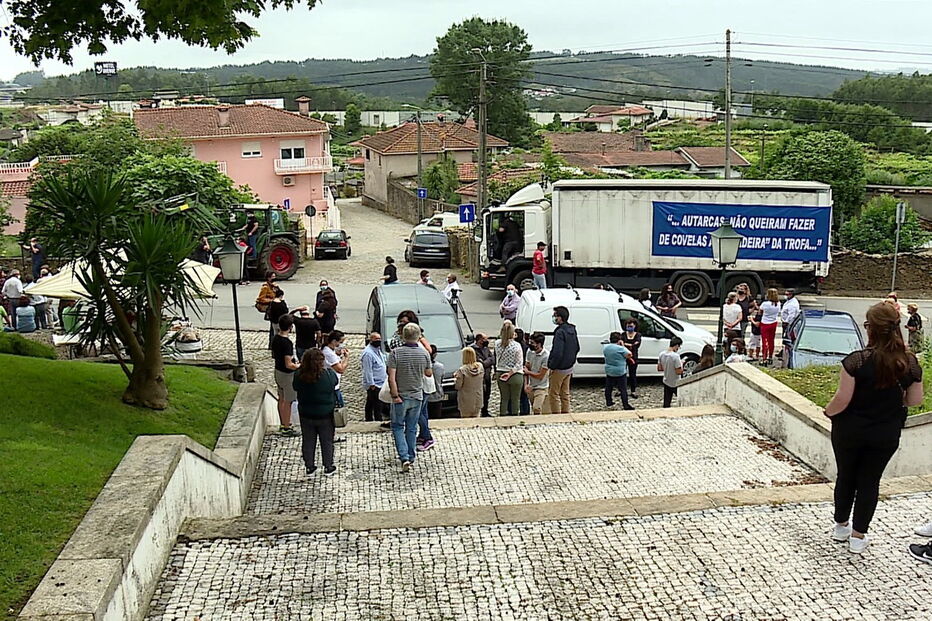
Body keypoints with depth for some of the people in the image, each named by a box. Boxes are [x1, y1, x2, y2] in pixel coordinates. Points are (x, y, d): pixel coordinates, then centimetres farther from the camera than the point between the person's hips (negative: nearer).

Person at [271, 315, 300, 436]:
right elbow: (289, 365, -28)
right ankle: (286, 429, 15)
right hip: (287, 375, -8)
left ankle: (283, 424, 35)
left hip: (278, 371, 8)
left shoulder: (275, 338, -2)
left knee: (281, 399, 21)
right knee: (287, 402, 5)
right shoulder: (287, 343, -28)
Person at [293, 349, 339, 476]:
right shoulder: (328, 374, -22)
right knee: (327, 441, 15)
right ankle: (328, 468, 25)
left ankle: (309, 467, 27)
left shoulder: (299, 375, -17)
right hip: (325, 415, -2)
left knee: (308, 441, 18)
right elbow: (336, 382, -1)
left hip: (306, 415, 2)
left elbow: (295, 387, 2)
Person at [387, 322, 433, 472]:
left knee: (397, 427, 10)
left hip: (400, 397, -2)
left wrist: (395, 395, -12)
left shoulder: (396, 353, -14)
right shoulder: (424, 354, -6)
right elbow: (429, 374, 8)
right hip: (417, 397, 3)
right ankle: (410, 457, 22)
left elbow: (391, 377, -17)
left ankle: (404, 457, -5)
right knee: (412, 428, 16)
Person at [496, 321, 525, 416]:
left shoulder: (498, 344, -6)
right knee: (515, 399, 10)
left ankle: (502, 415, 20)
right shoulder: (517, 345, -15)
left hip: (501, 375, 3)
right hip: (515, 375, -3)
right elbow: (519, 364, -14)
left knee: (504, 398, 15)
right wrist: (510, 373, -12)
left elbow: (497, 360, 2)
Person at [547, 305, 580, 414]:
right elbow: (577, 348, 16)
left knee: (554, 394, 1)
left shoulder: (560, 332, -23)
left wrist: (552, 366, -17)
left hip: (559, 369, -9)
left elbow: (557, 353, -28)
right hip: (569, 368, 9)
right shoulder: (572, 330, 6)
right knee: (565, 394, 17)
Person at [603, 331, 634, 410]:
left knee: (608, 388, 17)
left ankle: (608, 403, 26)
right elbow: (629, 354, -19)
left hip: (609, 372, 6)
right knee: (623, 389, -1)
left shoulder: (605, 347, 1)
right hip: (620, 372, -6)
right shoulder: (620, 348, -20)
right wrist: (623, 346, -10)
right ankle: (626, 405, -2)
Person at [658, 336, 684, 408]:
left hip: (666, 382, 6)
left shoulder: (662, 354, -4)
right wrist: (681, 363, -6)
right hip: (676, 384, -6)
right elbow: (679, 372, -22)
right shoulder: (675, 356, -24)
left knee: (666, 405, 12)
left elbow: (659, 368, 6)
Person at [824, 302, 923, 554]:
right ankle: (858, 536, 19)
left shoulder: (856, 360, -22)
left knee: (846, 476, 17)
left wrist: (828, 411, -1)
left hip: (850, 430, -2)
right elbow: (915, 400, -2)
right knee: (870, 481, 13)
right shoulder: (910, 363, -11)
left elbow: (842, 399, -21)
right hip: (886, 435, 2)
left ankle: (841, 526, 33)